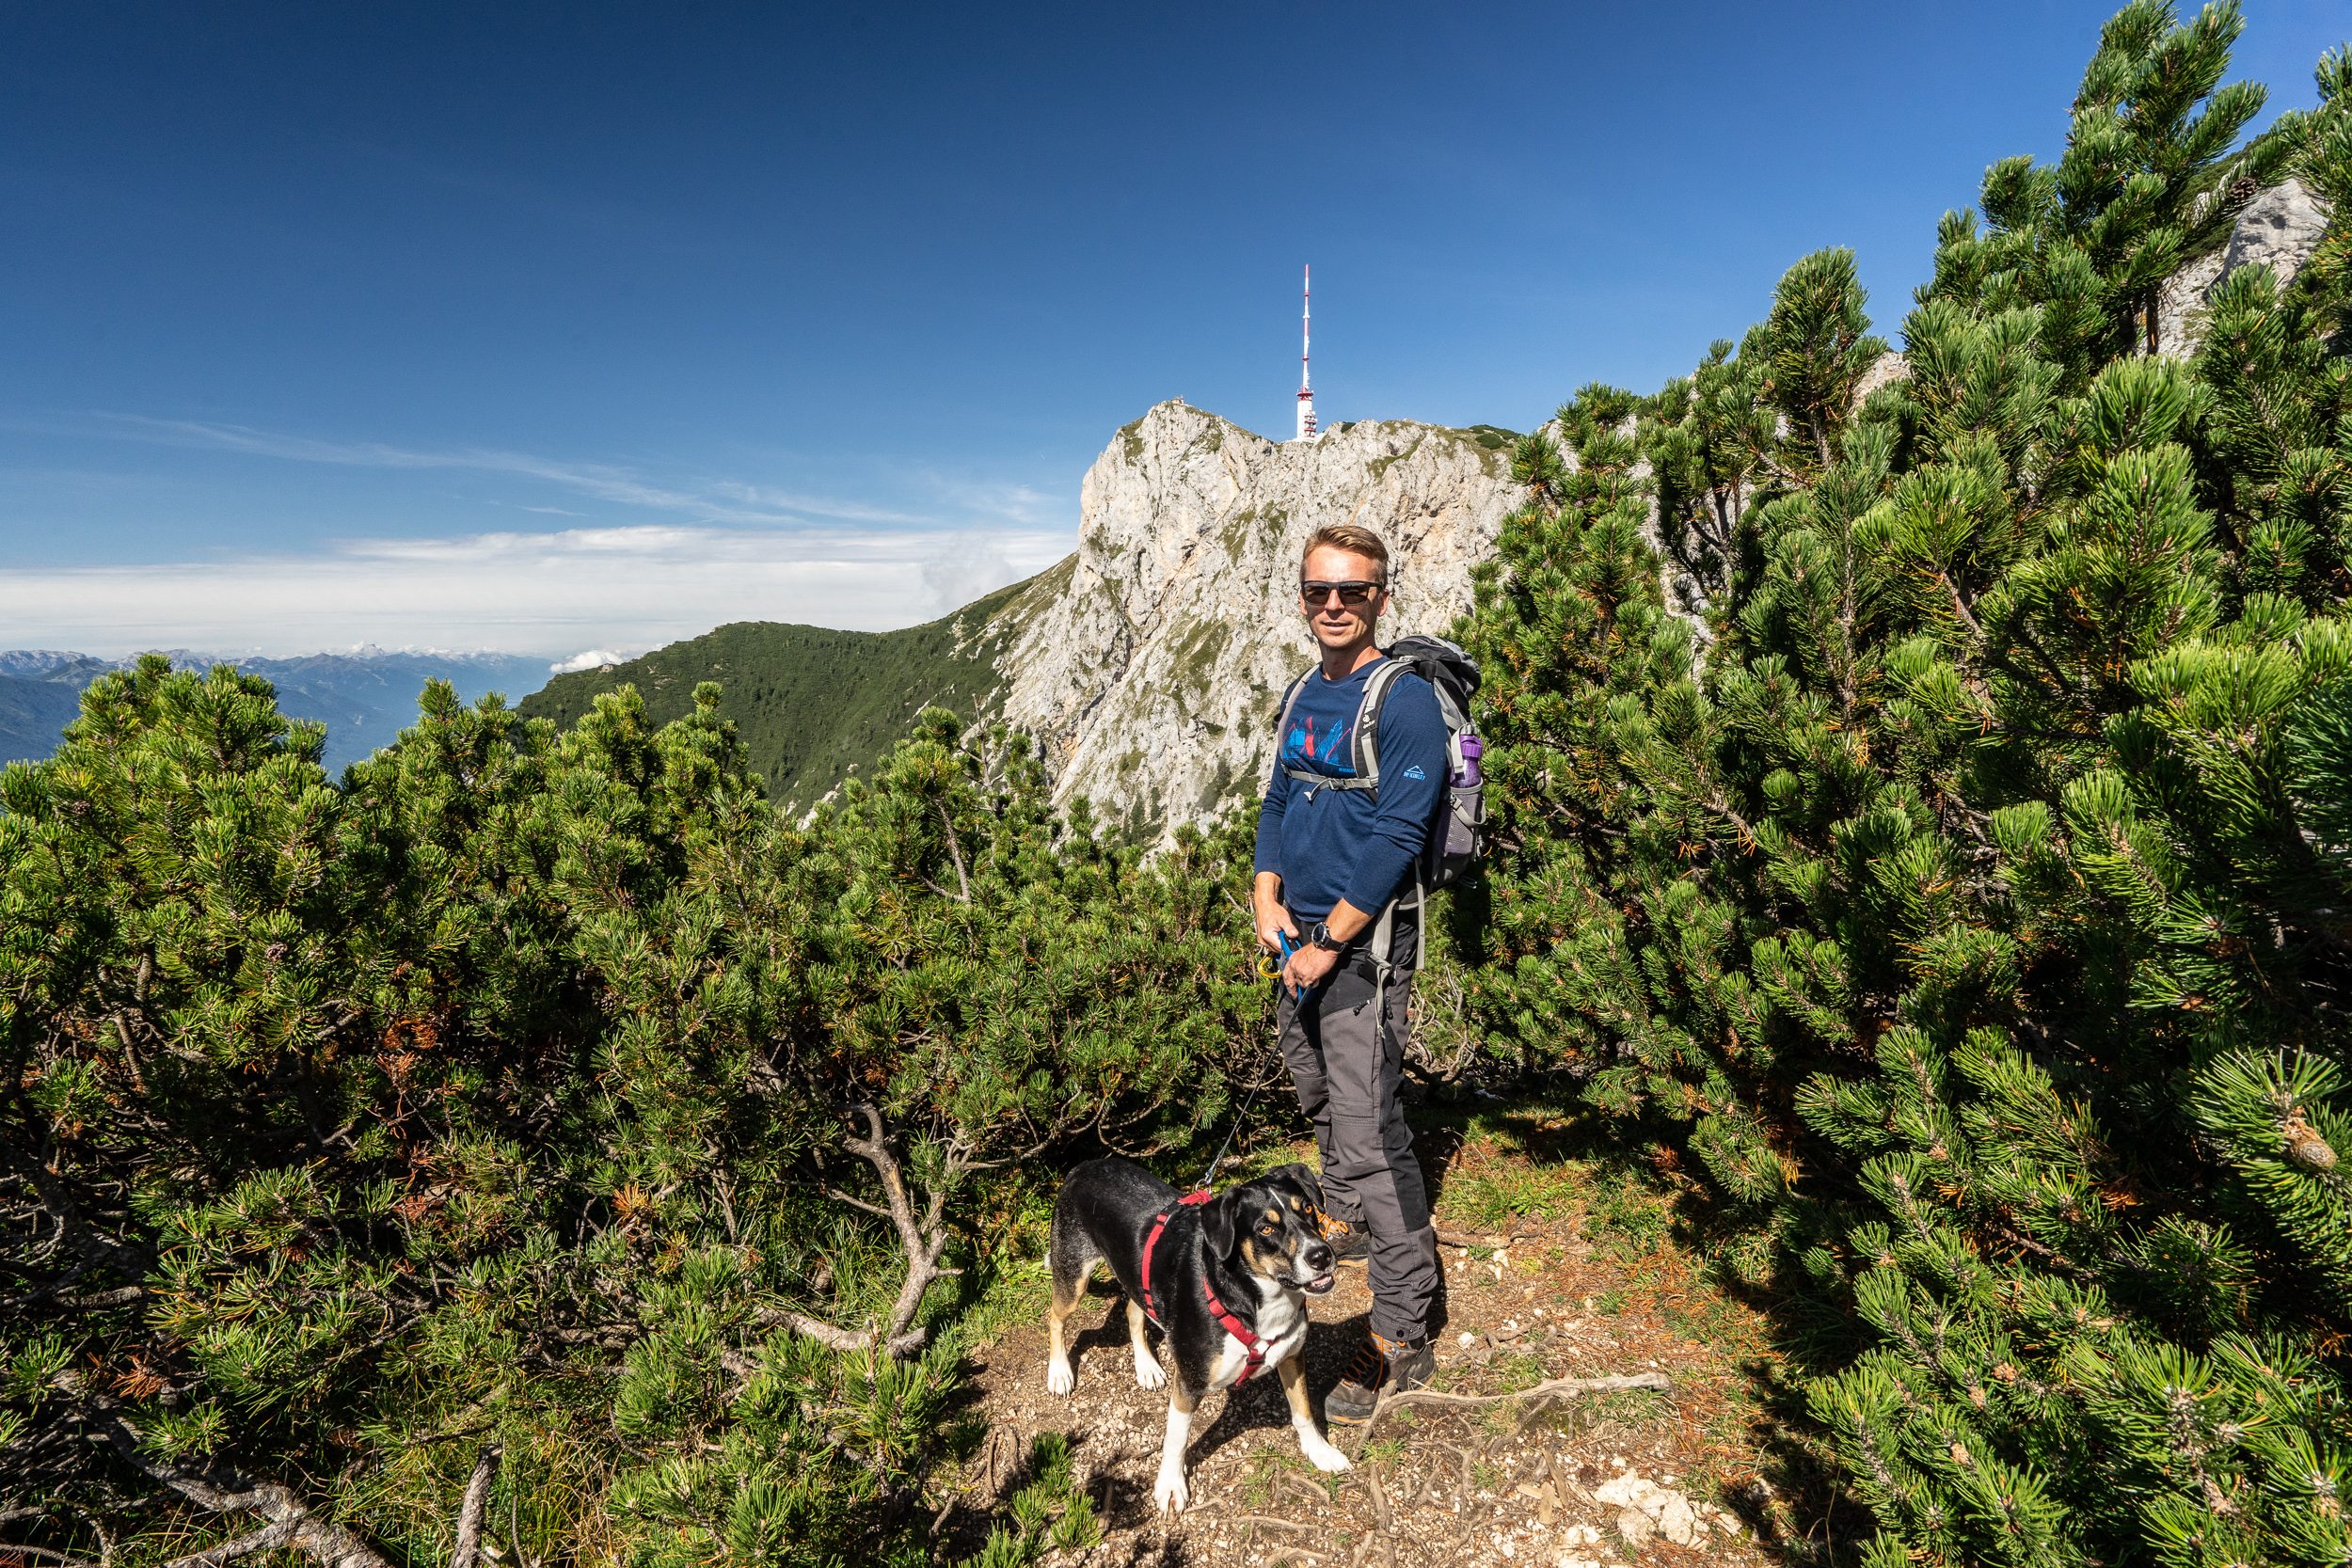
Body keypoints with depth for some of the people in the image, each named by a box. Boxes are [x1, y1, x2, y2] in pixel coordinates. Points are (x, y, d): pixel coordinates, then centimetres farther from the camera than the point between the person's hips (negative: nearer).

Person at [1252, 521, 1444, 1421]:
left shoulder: (1405, 700, -14)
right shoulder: (1306, 694, 11)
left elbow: (1395, 838, -19)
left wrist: (1327, 945, -17)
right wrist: (1268, 898, 2)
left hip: (1363, 942, -8)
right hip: (1300, 934, 8)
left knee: (1369, 1134, -7)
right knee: (1321, 1101, 23)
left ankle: (1401, 1338, 4)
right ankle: (1345, 1223, 46)